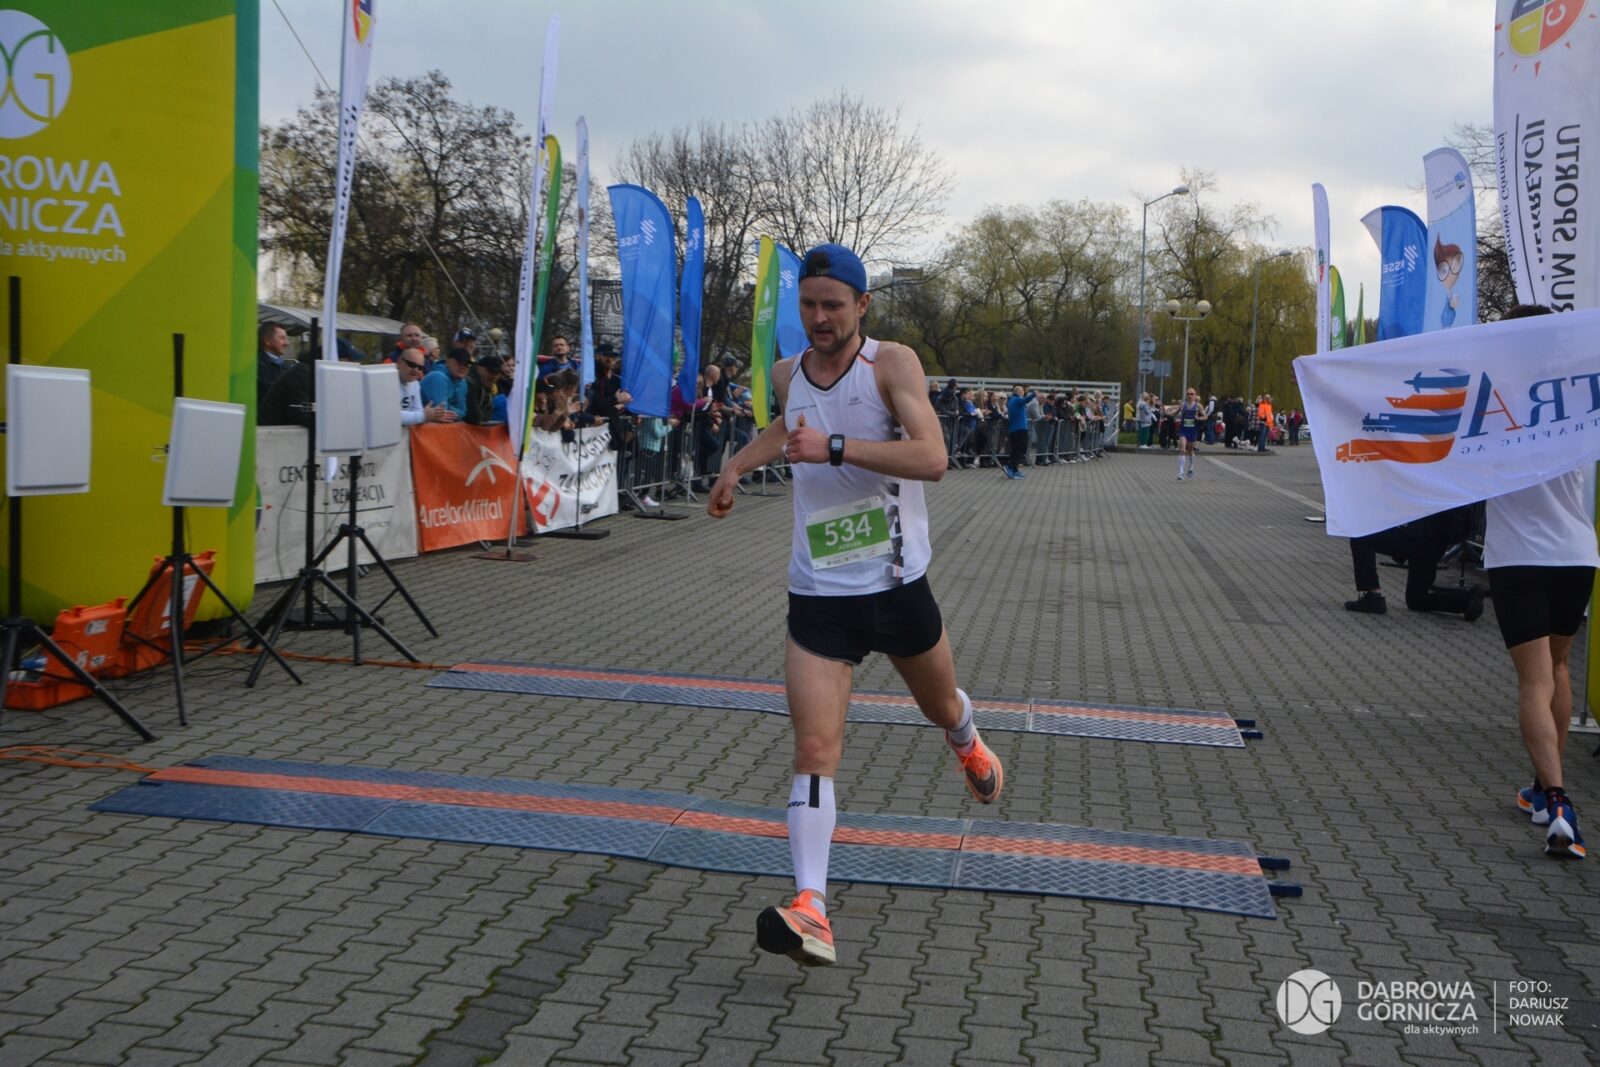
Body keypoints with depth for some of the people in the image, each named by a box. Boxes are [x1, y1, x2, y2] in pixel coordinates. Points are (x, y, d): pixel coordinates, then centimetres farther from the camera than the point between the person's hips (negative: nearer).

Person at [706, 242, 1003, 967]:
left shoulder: (892, 363, -10)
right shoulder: (787, 376, 5)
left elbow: (931, 458, -25)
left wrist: (835, 448, -32)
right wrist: (738, 464, 22)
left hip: (898, 584, -2)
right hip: (818, 593, 2)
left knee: (940, 706, 23)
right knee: (814, 749, -13)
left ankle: (968, 745, 61)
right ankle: (811, 910, -17)